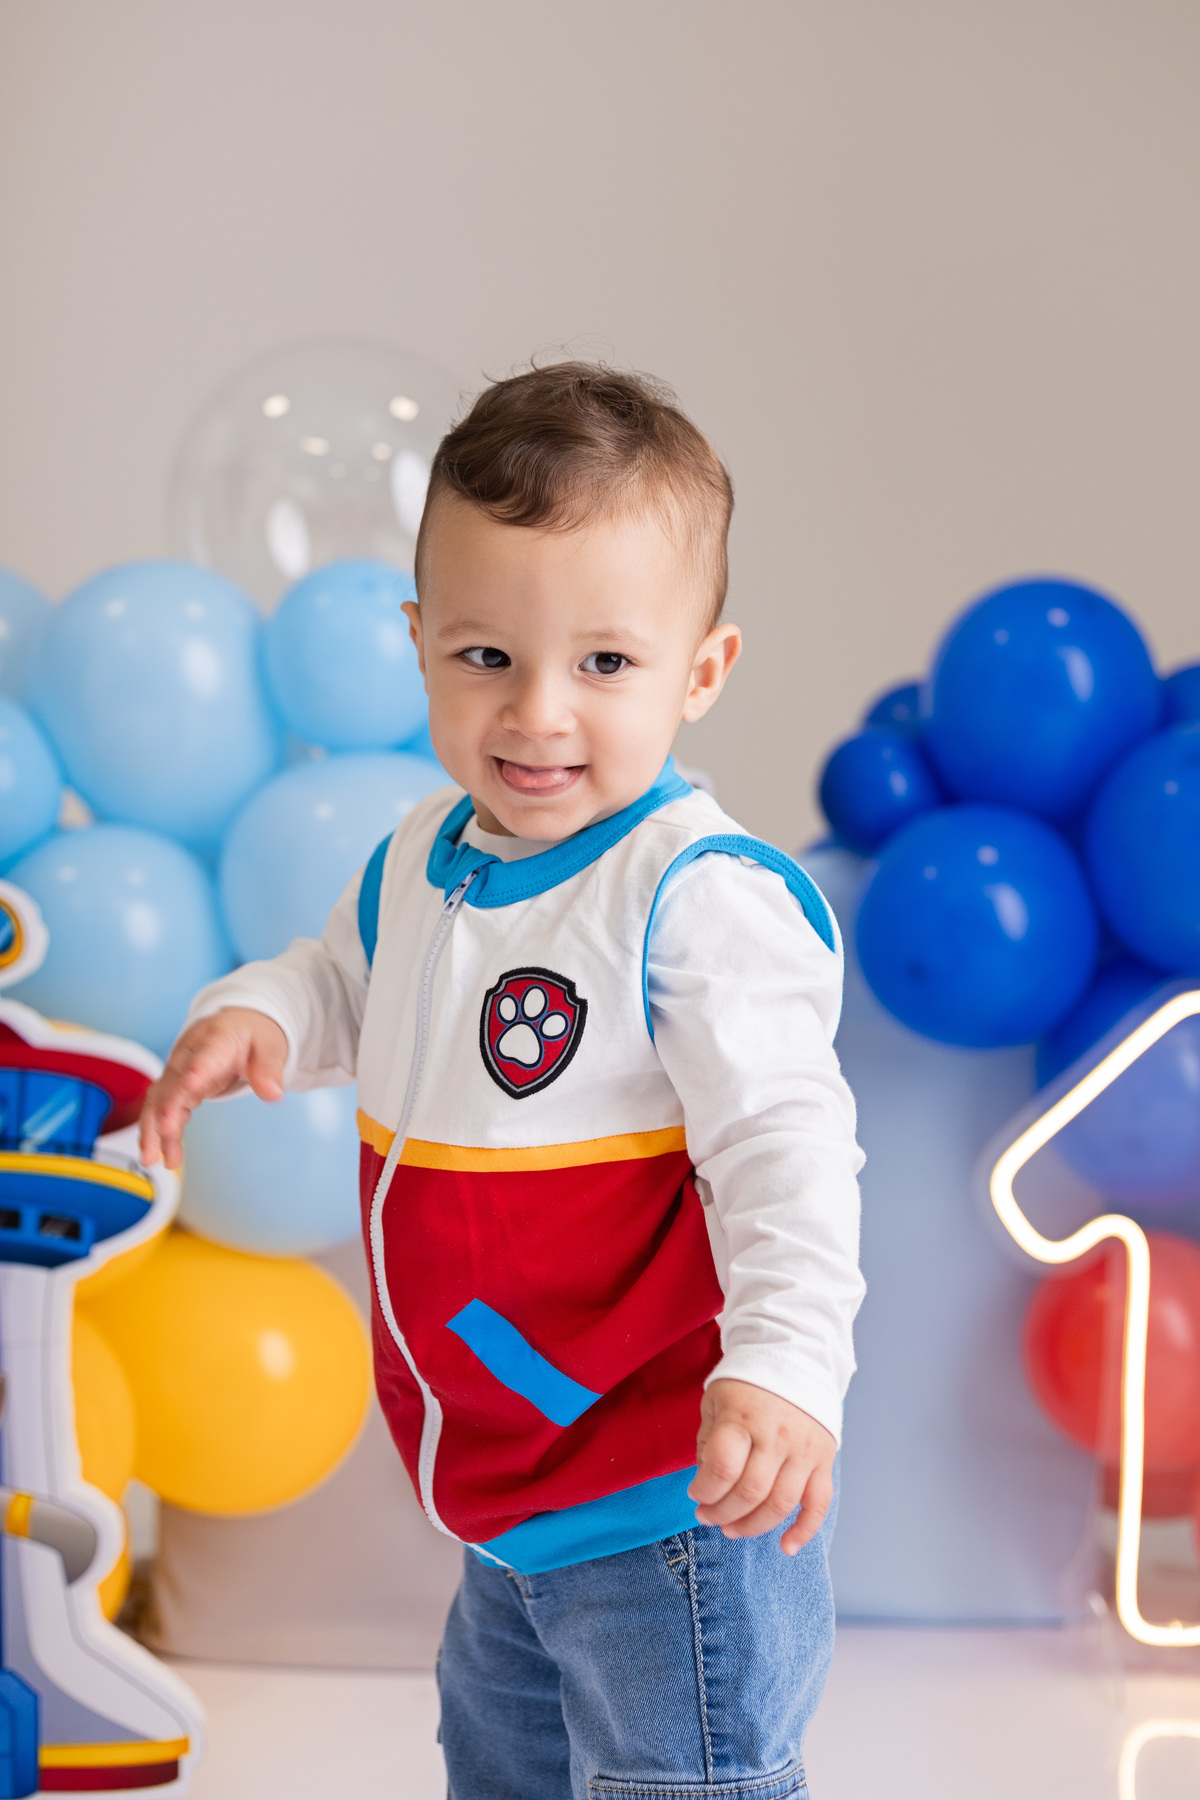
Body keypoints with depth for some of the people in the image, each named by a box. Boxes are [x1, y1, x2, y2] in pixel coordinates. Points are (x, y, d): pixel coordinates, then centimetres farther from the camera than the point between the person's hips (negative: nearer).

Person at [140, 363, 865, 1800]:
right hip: (504, 1493, 9)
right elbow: (347, 984, 19)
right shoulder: (428, 857, 2)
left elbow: (782, 1143, -28)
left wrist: (783, 1363, -40)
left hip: (672, 1512, -9)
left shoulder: (700, 896, -24)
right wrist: (253, 1016, -3)